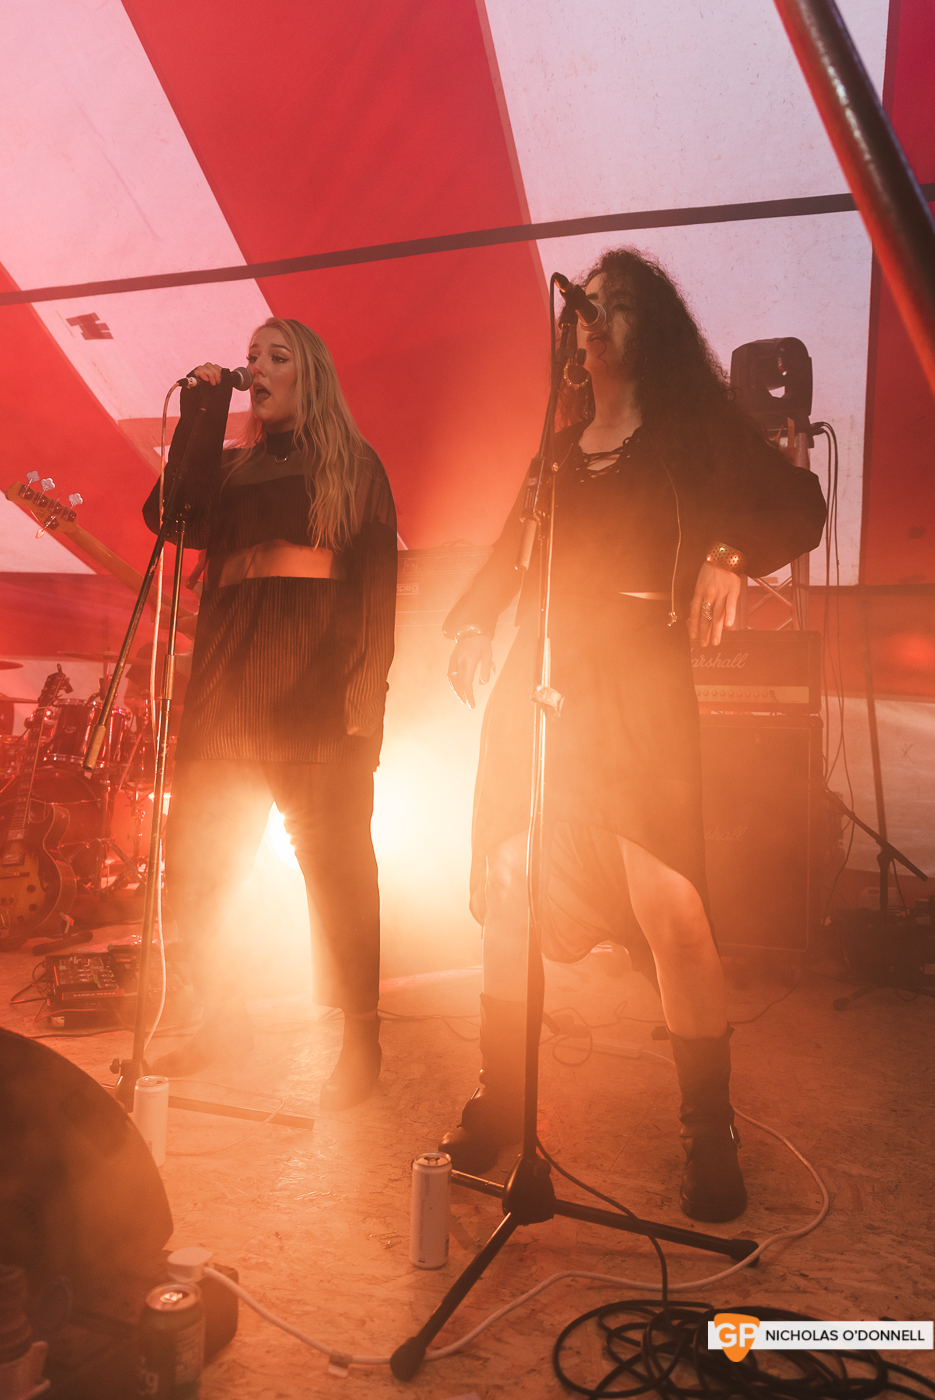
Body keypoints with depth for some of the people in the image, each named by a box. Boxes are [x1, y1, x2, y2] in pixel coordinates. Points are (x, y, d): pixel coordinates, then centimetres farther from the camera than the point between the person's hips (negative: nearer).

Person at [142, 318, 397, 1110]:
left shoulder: (355, 466, 10)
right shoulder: (231, 466, 22)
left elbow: (379, 580, 0)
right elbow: (172, 517, 1)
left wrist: (368, 688, -12)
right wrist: (202, 410, 5)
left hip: (320, 693, -4)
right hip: (230, 687, 5)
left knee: (336, 866, -5)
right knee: (191, 866, 3)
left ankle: (362, 1042, 6)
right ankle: (224, 1020, 21)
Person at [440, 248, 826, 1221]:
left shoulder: (693, 430, 8)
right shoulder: (563, 442, 20)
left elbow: (798, 508, 0)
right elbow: (516, 546, 16)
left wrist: (730, 554, -14)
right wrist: (471, 624, 2)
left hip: (635, 684, -4)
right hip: (537, 680, 5)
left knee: (670, 910, -10)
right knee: (510, 892, 3)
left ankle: (711, 1140, 8)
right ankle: (498, 1108, 20)